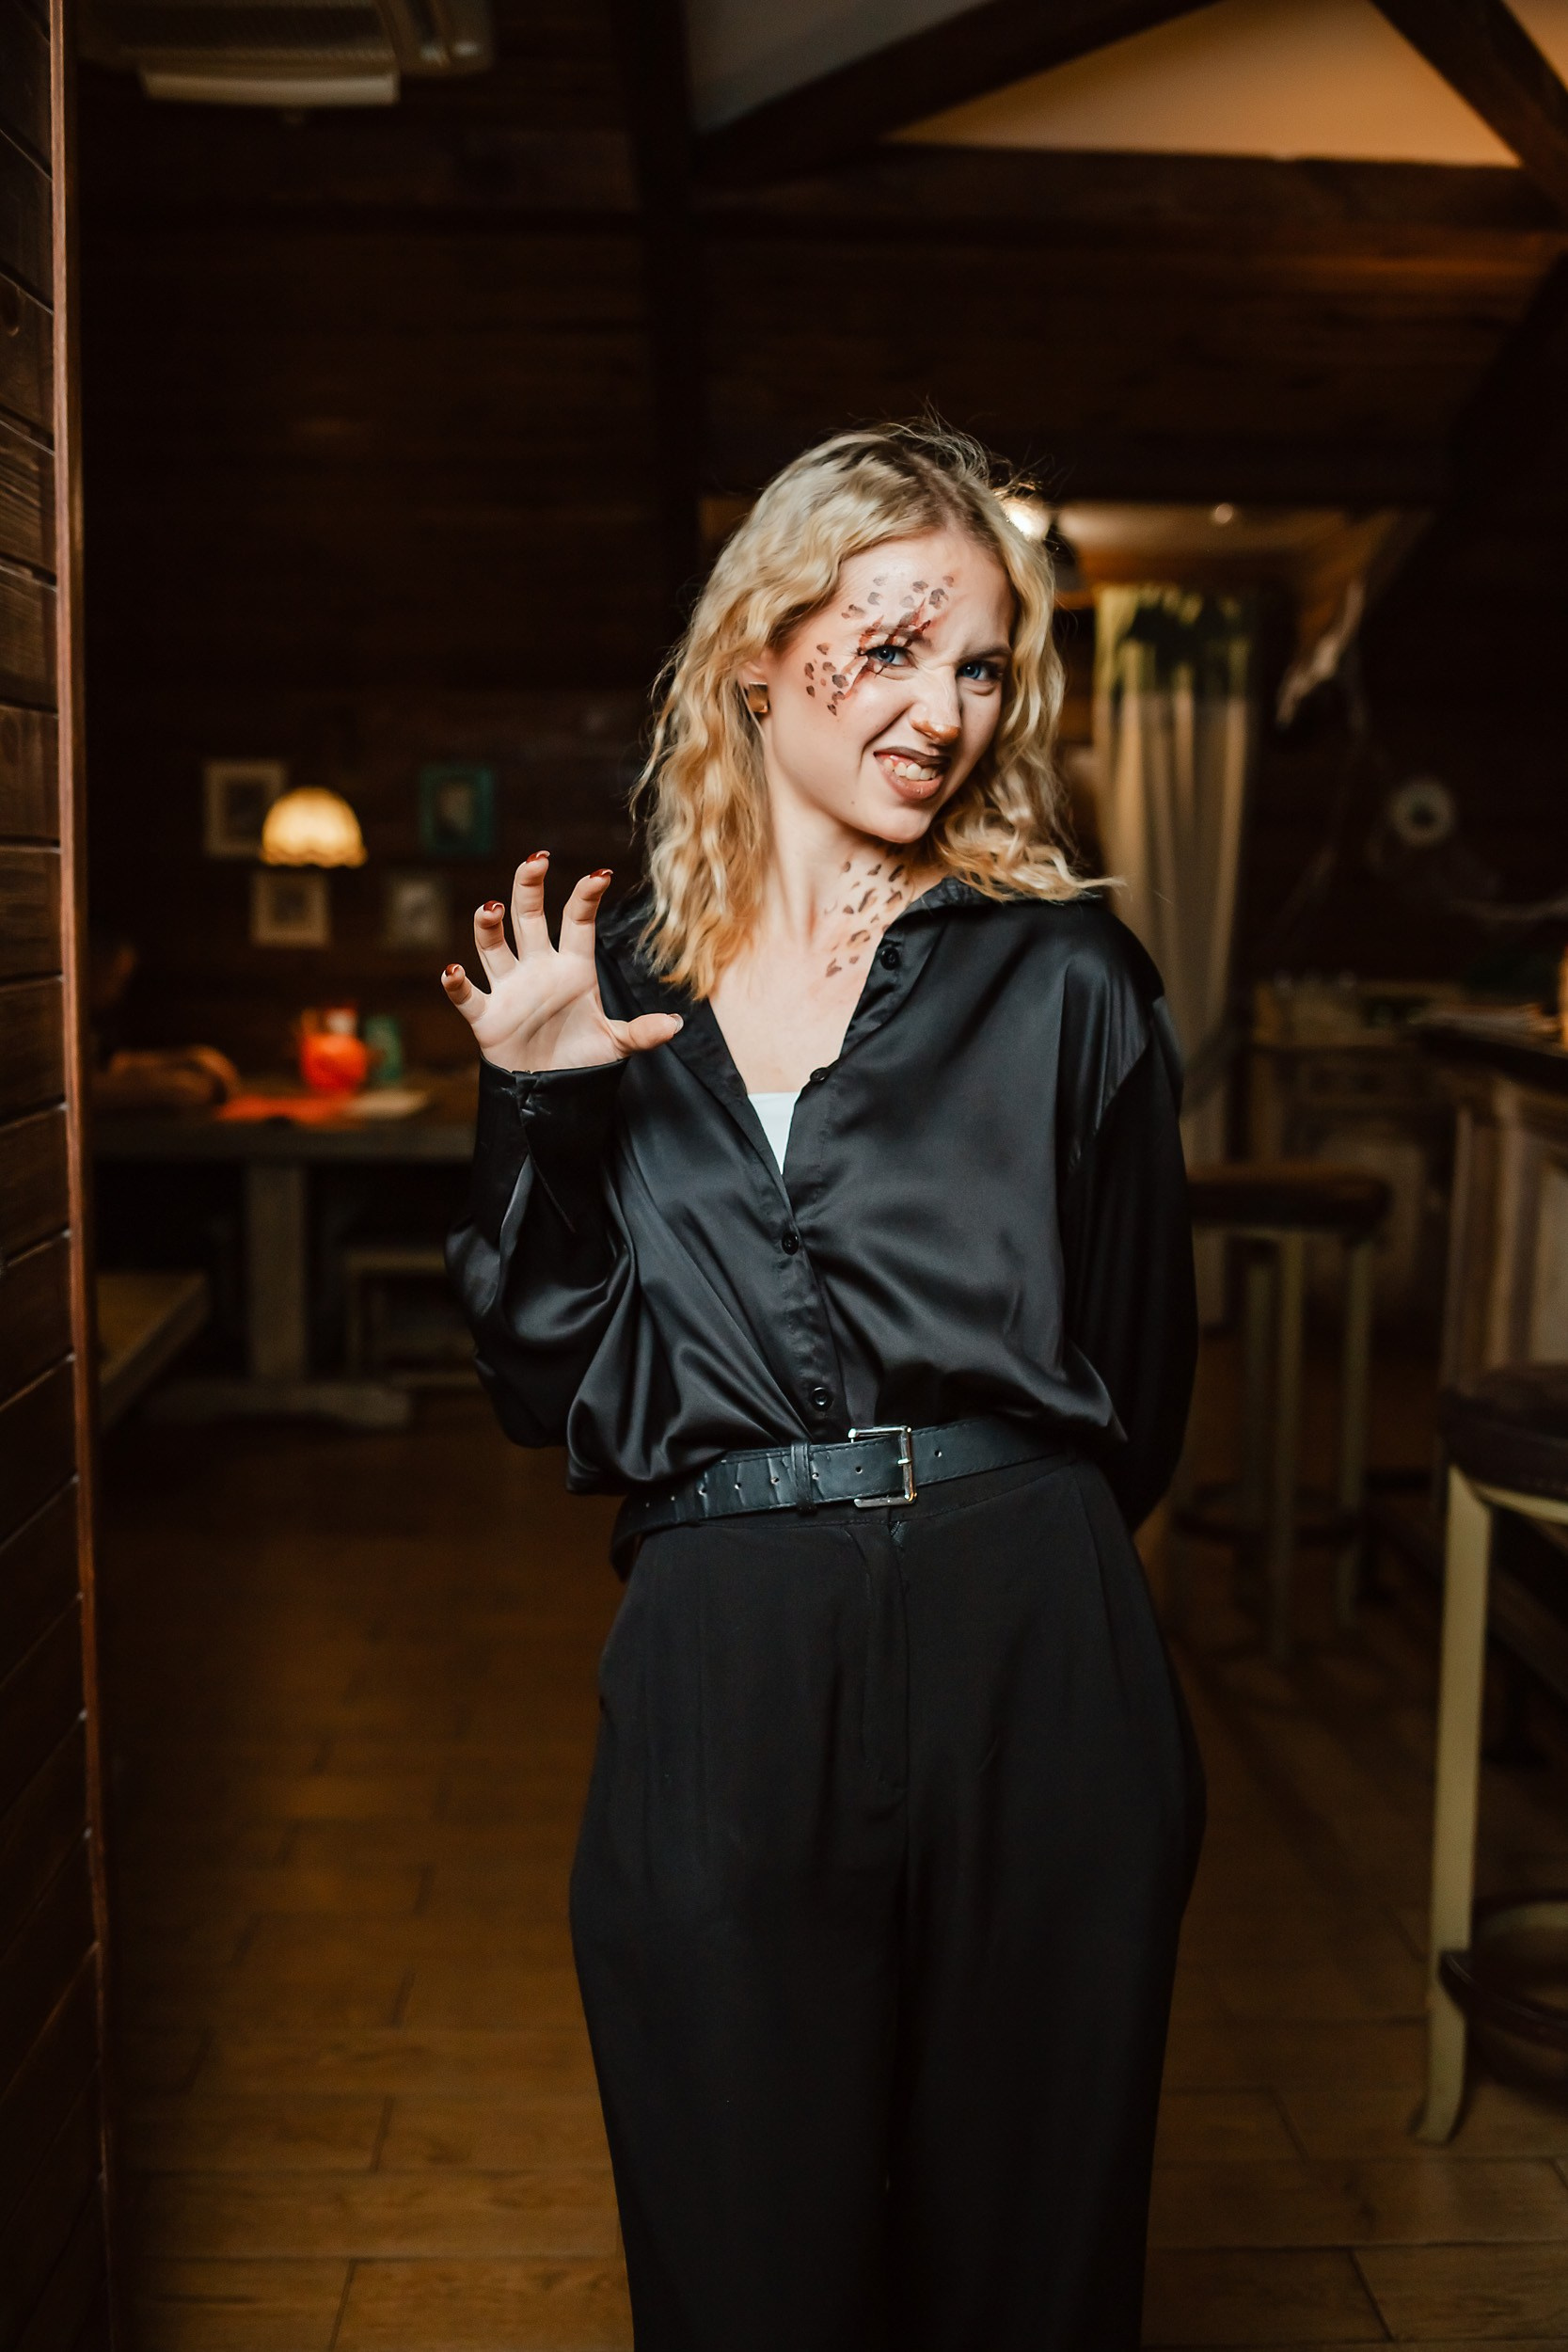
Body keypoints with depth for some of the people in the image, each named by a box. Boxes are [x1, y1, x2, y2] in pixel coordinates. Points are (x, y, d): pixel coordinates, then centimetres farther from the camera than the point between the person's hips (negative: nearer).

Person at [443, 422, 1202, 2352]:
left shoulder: (1062, 975, 5)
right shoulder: (611, 991, 10)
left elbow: (1134, 1374, 9)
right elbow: (547, 1384, 7)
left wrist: (982, 1525, 9)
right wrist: (537, 1112, -3)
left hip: (1024, 1651, -1)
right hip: (718, 1674, 1)